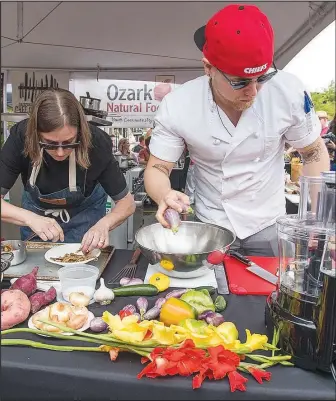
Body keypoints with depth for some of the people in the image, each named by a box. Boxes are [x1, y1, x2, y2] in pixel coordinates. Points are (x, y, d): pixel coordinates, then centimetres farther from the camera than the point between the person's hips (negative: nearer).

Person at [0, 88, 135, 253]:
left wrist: (103, 225, -43)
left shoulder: (95, 144, -32)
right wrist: (30, 218, -45)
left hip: (85, 215, -1)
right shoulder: (21, 137, -30)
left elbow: (127, 203, -24)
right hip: (36, 213, 2)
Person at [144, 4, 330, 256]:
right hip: (210, 227, 0)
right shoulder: (177, 106, -20)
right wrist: (165, 196, -34)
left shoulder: (289, 91, -18)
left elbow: (314, 152, -4)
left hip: (268, 226, 1)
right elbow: (157, 168, -12)